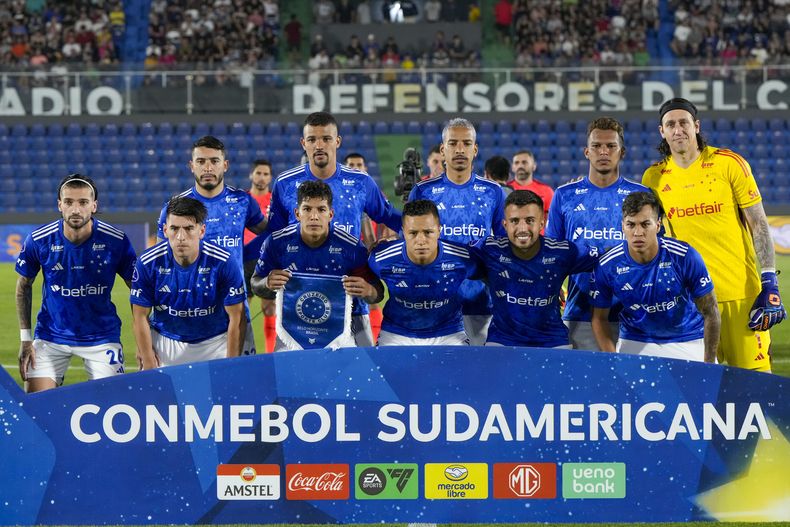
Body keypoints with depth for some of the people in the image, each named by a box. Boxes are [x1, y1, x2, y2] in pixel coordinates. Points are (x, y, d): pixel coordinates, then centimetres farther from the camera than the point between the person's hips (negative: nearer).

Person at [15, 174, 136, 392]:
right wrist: (25, 338, -2)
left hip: (101, 337, 0)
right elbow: (24, 286, 4)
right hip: (50, 337, 1)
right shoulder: (38, 241, -12)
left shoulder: (116, 241, -14)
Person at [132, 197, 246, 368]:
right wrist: (150, 367, -7)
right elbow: (141, 317, -7)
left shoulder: (224, 263, -20)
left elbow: (237, 318, -12)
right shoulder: (148, 263, -16)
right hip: (165, 343, 1)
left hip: (214, 343, -1)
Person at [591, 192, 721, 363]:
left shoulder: (685, 257, -22)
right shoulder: (607, 266, -17)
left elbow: (710, 313, -13)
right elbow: (599, 318, -3)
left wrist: (708, 365, -17)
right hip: (634, 343, 1)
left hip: (688, 340, -1)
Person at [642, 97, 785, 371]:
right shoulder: (653, 178, 6)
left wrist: (770, 284, -9)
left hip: (741, 291, -2)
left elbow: (758, 224, -2)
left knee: (755, 377, -6)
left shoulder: (729, 163, -2)